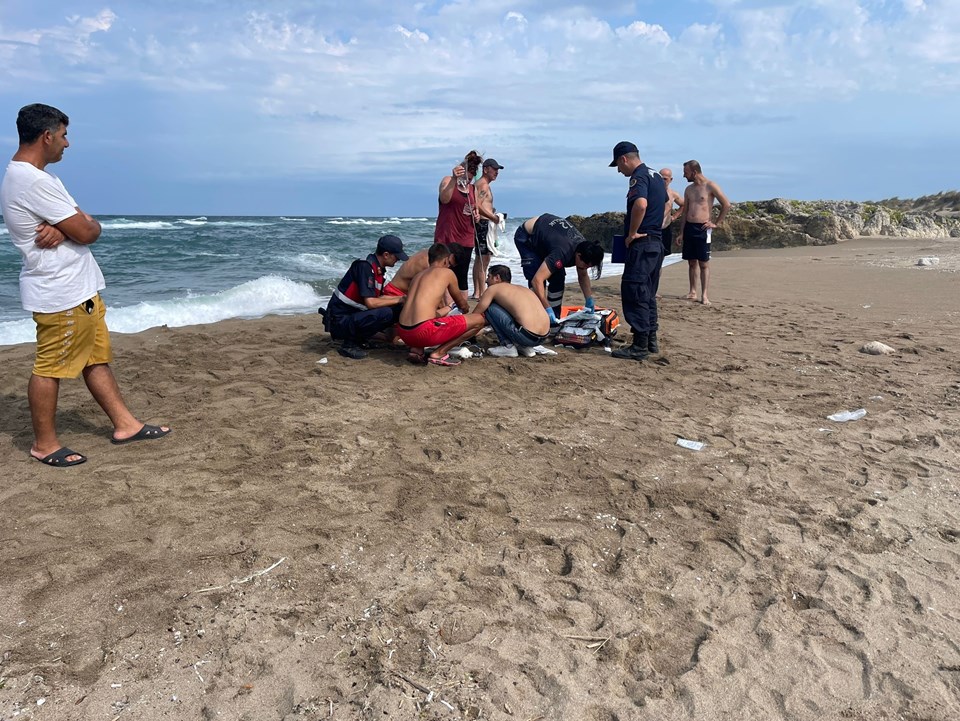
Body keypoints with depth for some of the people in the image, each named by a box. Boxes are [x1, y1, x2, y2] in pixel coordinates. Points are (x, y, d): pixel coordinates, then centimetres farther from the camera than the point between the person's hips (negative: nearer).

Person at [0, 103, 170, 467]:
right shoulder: (34, 182, -20)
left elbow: (80, 222, 9)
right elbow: (88, 232, -21)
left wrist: (63, 229, -14)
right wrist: (85, 226, 3)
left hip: (77, 289, 11)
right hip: (61, 294, -11)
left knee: (97, 358, 14)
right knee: (50, 368, 1)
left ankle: (125, 424, 23)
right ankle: (44, 444, 14)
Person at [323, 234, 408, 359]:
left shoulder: (377, 268, 10)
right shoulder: (365, 266, -19)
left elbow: (378, 298, 17)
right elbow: (370, 302, -25)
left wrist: (402, 298, 9)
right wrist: (398, 300, -14)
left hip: (353, 315, 10)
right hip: (339, 320, -10)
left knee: (397, 310, 3)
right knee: (385, 313, -29)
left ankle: (359, 339, 7)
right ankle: (350, 344, -11)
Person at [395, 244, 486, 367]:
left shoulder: (418, 274, 24)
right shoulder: (447, 272, 8)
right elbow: (462, 304, 22)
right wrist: (467, 311, 46)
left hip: (403, 332, 7)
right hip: (423, 331, -7)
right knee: (479, 320, 2)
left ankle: (416, 349, 14)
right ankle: (438, 353, -2)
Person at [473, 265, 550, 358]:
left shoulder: (493, 288, 6)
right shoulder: (523, 288, 26)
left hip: (526, 336, -7)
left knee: (490, 307, 6)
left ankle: (508, 347, 4)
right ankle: (525, 348, 17)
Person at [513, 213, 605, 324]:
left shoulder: (583, 248, -16)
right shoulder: (563, 253, -41)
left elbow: (583, 276, 3)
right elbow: (537, 280, -47)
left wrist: (589, 300, -6)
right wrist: (547, 309, -47)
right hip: (526, 237, -8)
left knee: (558, 278, -3)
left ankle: (554, 319, 4)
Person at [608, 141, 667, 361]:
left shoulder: (638, 177, -13)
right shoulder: (656, 176, 17)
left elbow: (640, 204, -31)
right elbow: (664, 204, 31)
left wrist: (632, 233, -21)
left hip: (641, 244, -10)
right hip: (656, 242, 10)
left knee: (633, 294, -7)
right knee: (648, 295, 15)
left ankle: (639, 346, -7)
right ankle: (651, 341, 20)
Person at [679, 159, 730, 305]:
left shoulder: (710, 186, -5)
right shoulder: (689, 189, 14)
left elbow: (726, 205, -4)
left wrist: (716, 223, -6)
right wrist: (681, 232, 11)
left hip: (702, 229, -6)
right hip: (689, 227, 6)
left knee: (704, 263, -6)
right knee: (691, 262, 8)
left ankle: (704, 295, -7)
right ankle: (693, 292, 15)